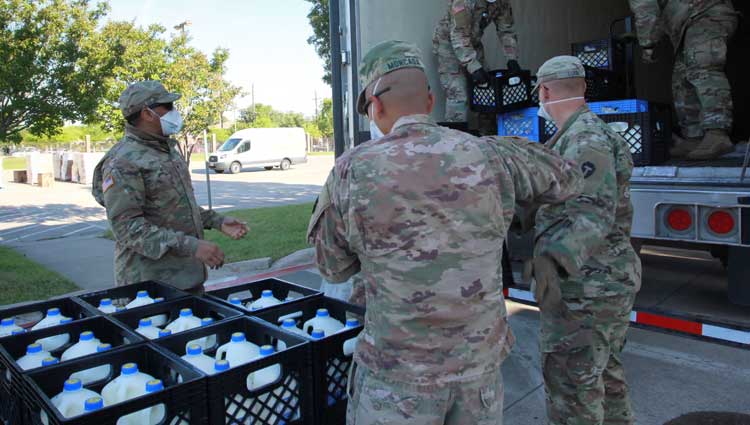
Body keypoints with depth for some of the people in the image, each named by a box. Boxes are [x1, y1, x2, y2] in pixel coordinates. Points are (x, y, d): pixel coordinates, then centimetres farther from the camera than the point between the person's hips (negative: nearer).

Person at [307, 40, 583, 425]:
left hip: (399, 372, -3)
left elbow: (333, 268, 1)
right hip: (480, 363, 3)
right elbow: (567, 181, 13)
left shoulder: (351, 171, -14)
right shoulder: (492, 156, -7)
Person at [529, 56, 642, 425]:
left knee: (570, 386, 1)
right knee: (603, 374, 23)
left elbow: (593, 211, -31)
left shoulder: (584, 139, -18)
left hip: (584, 289, -10)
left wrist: (551, 261, -46)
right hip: (608, 279, 10)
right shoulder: (589, 133, 14)